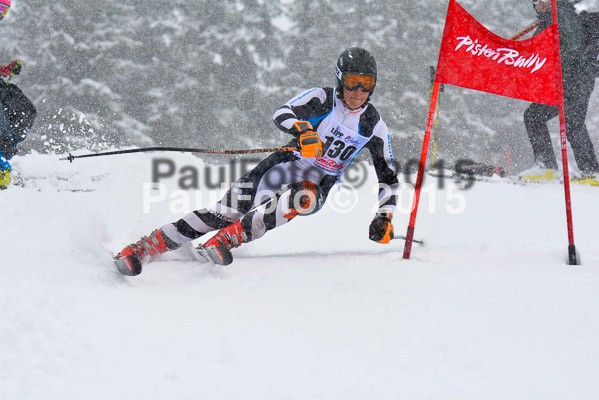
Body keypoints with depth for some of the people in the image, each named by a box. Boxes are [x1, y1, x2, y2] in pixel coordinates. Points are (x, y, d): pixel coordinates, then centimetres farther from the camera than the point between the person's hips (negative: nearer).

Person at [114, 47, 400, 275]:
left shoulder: (374, 126, 1)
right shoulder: (321, 98, -6)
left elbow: (389, 177, 9)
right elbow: (282, 113, -24)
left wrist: (384, 217, -4)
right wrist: (302, 130, -45)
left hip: (318, 187, 1)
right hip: (283, 168, -1)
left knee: (303, 199, -37)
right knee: (223, 213, -18)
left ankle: (224, 240, -41)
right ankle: (139, 251, -17)